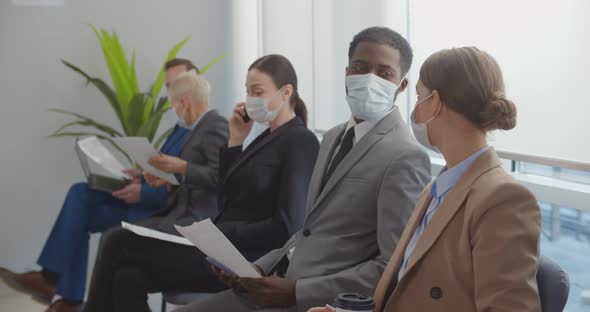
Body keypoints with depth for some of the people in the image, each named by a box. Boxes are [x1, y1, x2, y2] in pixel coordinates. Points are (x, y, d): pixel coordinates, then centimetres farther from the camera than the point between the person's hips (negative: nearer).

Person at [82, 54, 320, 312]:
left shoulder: (301, 141, -8)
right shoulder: (266, 137, 18)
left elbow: (286, 227, -17)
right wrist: (234, 141, 9)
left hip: (244, 261, -8)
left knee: (119, 243, -9)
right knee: (128, 278, -14)